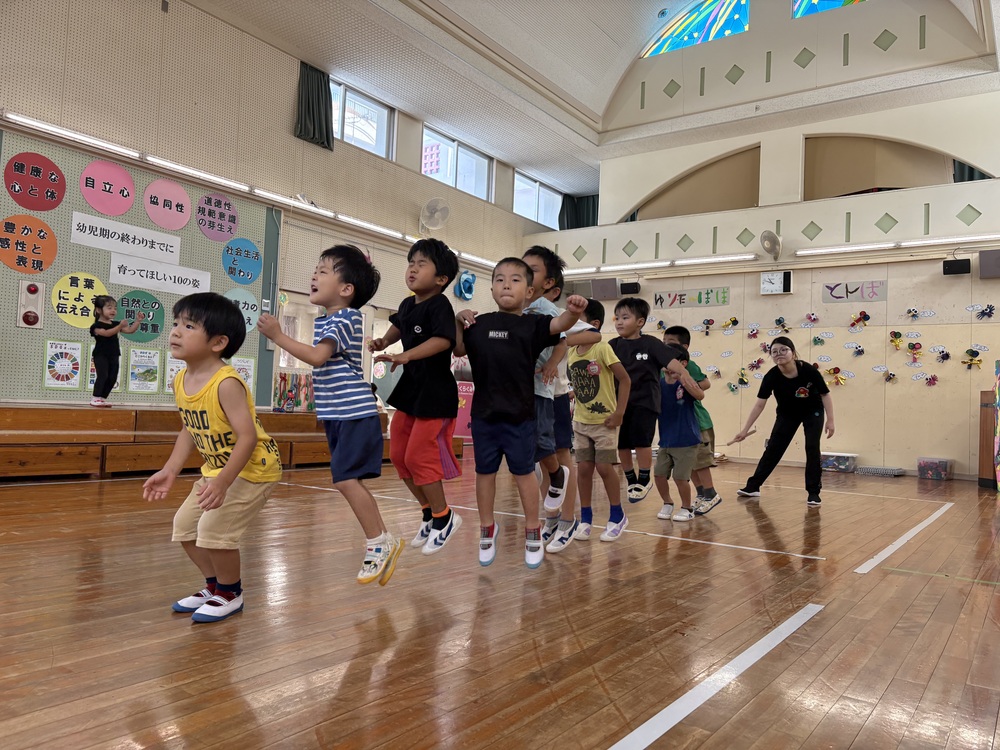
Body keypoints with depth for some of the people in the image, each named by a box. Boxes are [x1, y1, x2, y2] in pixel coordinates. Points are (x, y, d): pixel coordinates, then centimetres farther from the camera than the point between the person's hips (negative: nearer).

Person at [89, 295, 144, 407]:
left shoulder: (115, 324, 12)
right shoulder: (97, 325, -9)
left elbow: (130, 330, 10)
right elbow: (106, 333, -27)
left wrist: (137, 321, -4)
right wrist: (120, 326, -35)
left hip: (114, 356, 7)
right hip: (100, 355, -7)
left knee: (112, 378, 4)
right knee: (103, 375, -16)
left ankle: (103, 398, 13)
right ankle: (95, 398, -10)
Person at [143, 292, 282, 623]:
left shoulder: (226, 383, -28)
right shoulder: (181, 381, -1)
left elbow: (248, 437, -31)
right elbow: (189, 430, 11)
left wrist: (223, 483, -35)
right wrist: (169, 471, 5)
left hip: (252, 468, -9)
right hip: (217, 468, 9)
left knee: (215, 528, -15)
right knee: (184, 524, 11)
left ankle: (230, 594, 11)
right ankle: (215, 585, 31)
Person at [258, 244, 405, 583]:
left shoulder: (345, 318, -12)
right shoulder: (325, 320, 16)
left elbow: (317, 356, -24)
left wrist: (278, 335, -22)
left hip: (355, 413, -10)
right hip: (337, 414, 10)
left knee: (344, 478, -14)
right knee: (349, 481, 10)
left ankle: (380, 542, -1)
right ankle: (382, 543, 19)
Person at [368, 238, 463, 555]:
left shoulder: (439, 305, -17)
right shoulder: (407, 305, 7)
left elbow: (443, 340, -34)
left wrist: (405, 355, -44)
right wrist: (383, 342, 9)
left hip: (436, 393, -9)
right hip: (411, 389, 9)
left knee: (418, 457, -7)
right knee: (399, 455, 12)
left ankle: (444, 517, 14)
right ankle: (429, 513, 28)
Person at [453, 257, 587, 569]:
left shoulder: (533, 324, -4)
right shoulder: (480, 324, 5)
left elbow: (559, 325, -21)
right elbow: (459, 350, 16)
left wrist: (572, 312, -43)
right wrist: (458, 321, 0)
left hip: (519, 415, -3)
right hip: (483, 413, 3)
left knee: (523, 472, 9)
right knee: (485, 472, 14)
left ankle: (532, 532, 25)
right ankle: (487, 528, 32)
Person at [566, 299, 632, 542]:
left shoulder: (602, 349, -15)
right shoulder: (572, 353, 2)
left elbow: (625, 380, -15)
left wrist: (619, 413, -18)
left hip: (604, 421, -5)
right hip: (581, 421, 5)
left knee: (604, 467, -3)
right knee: (584, 468, 6)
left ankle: (617, 516, 15)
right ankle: (585, 518, 17)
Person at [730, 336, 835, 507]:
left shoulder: (808, 370, -31)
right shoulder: (771, 376, -27)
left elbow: (825, 394, -17)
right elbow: (760, 404, -22)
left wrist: (830, 420, -19)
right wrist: (745, 430, -24)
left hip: (813, 412, -2)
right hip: (787, 414, 2)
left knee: (812, 449, -11)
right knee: (773, 448, 2)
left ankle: (813, 492, 1)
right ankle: (753, 486, 9)